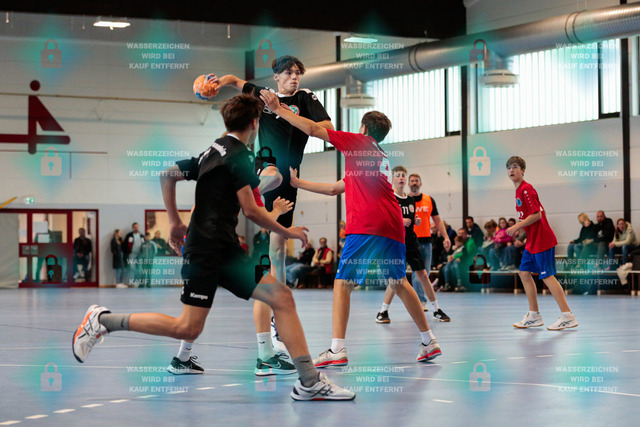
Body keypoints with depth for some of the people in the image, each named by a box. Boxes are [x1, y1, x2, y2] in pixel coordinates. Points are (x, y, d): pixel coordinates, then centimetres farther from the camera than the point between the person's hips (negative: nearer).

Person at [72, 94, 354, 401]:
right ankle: (103, 320, 3)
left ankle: (309, 383, -3)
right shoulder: (238, 154, -9)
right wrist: (287, 232, 2)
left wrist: (175, 222, 24)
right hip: (206, 249, -10)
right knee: (188, 328, -10)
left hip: (226, 250, 10)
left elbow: (168, 174, 20)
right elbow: (250, 210, -12)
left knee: (282, 298, 0)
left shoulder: (212, 149, 17)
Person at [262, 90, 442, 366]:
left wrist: (278, 109, 11)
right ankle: (429, 342, 21)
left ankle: (337, 350, -15)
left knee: (342, 283, -6)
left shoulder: (359, 142, 8)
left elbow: (313, 129, 2)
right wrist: (297, 183, 35)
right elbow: (336, 188, 32)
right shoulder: (381, 158, 29)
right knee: (398, 282, 18)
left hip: (366, 225, -8)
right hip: (393, 225, 8)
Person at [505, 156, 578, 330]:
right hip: (532, 241, 10)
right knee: (524, 272, 10)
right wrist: (519, 226, 14)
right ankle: (534, 316, 14)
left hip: (542, 239, -10)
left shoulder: (526, 189, -14)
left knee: (547, 276, -10)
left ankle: (567, 316, -9)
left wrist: (517, 226, -16)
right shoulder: (519, 190, 15)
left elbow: (537, 215, -20)